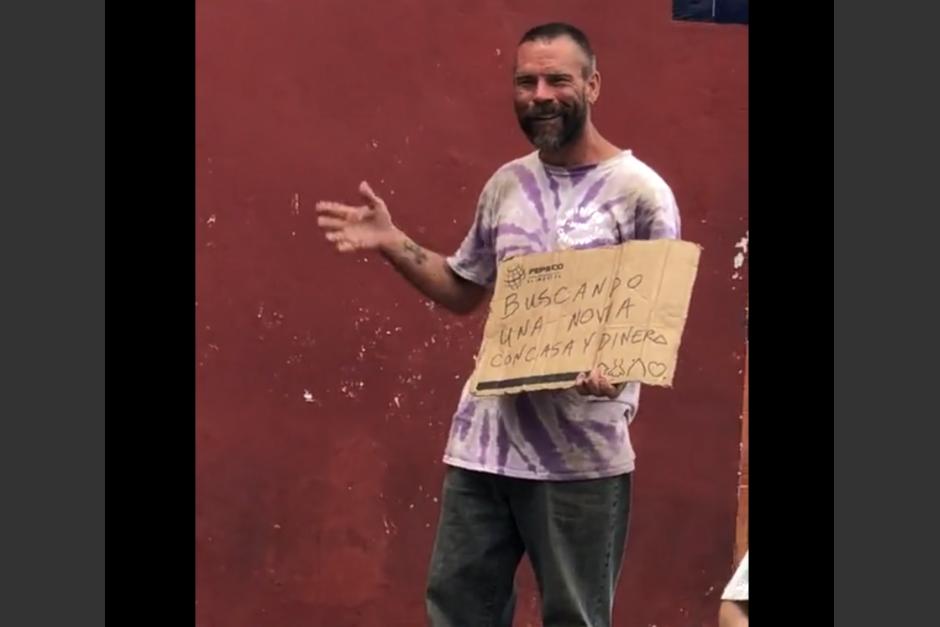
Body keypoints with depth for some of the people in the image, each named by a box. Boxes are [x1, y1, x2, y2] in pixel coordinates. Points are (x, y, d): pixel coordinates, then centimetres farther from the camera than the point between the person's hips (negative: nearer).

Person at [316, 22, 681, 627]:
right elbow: (463, 290, 23)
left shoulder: (639, 192, -6)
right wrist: (392, 242, 9)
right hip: (484, 440, 6)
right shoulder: (506, 186, 12)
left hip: (582, 452, -6)